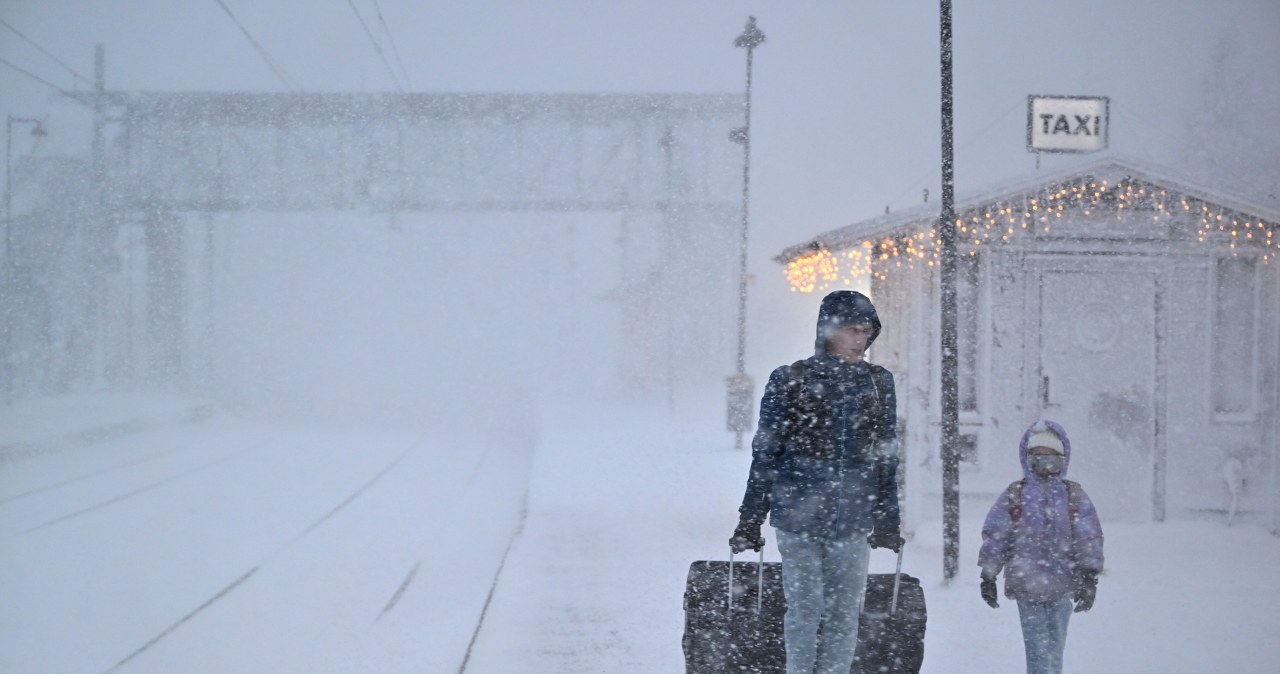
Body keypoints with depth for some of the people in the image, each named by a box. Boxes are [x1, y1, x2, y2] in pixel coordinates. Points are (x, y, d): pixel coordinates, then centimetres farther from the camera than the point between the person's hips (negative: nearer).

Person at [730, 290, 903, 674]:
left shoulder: (879, 384, 7)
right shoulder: (790, 381, -1)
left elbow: (886, 459, 13)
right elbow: (765, 456, 2)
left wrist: (888, 523, 13)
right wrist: (749, 522, 2)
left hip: (853, 520, 2)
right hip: (797, 516, -2)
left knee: (845, 614, 4)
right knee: (804, 610, -2)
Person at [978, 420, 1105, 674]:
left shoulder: (1075, 496, 5)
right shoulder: (1014, 496, 3)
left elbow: (1089, 539, 4)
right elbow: (994, 537, 5)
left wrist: (1089, 577, -3)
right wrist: (988, 576, 2)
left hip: (1061, 587, 1)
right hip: (1026, 584, -1)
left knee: (1055, 647, 8)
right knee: (1038, 649, -6)